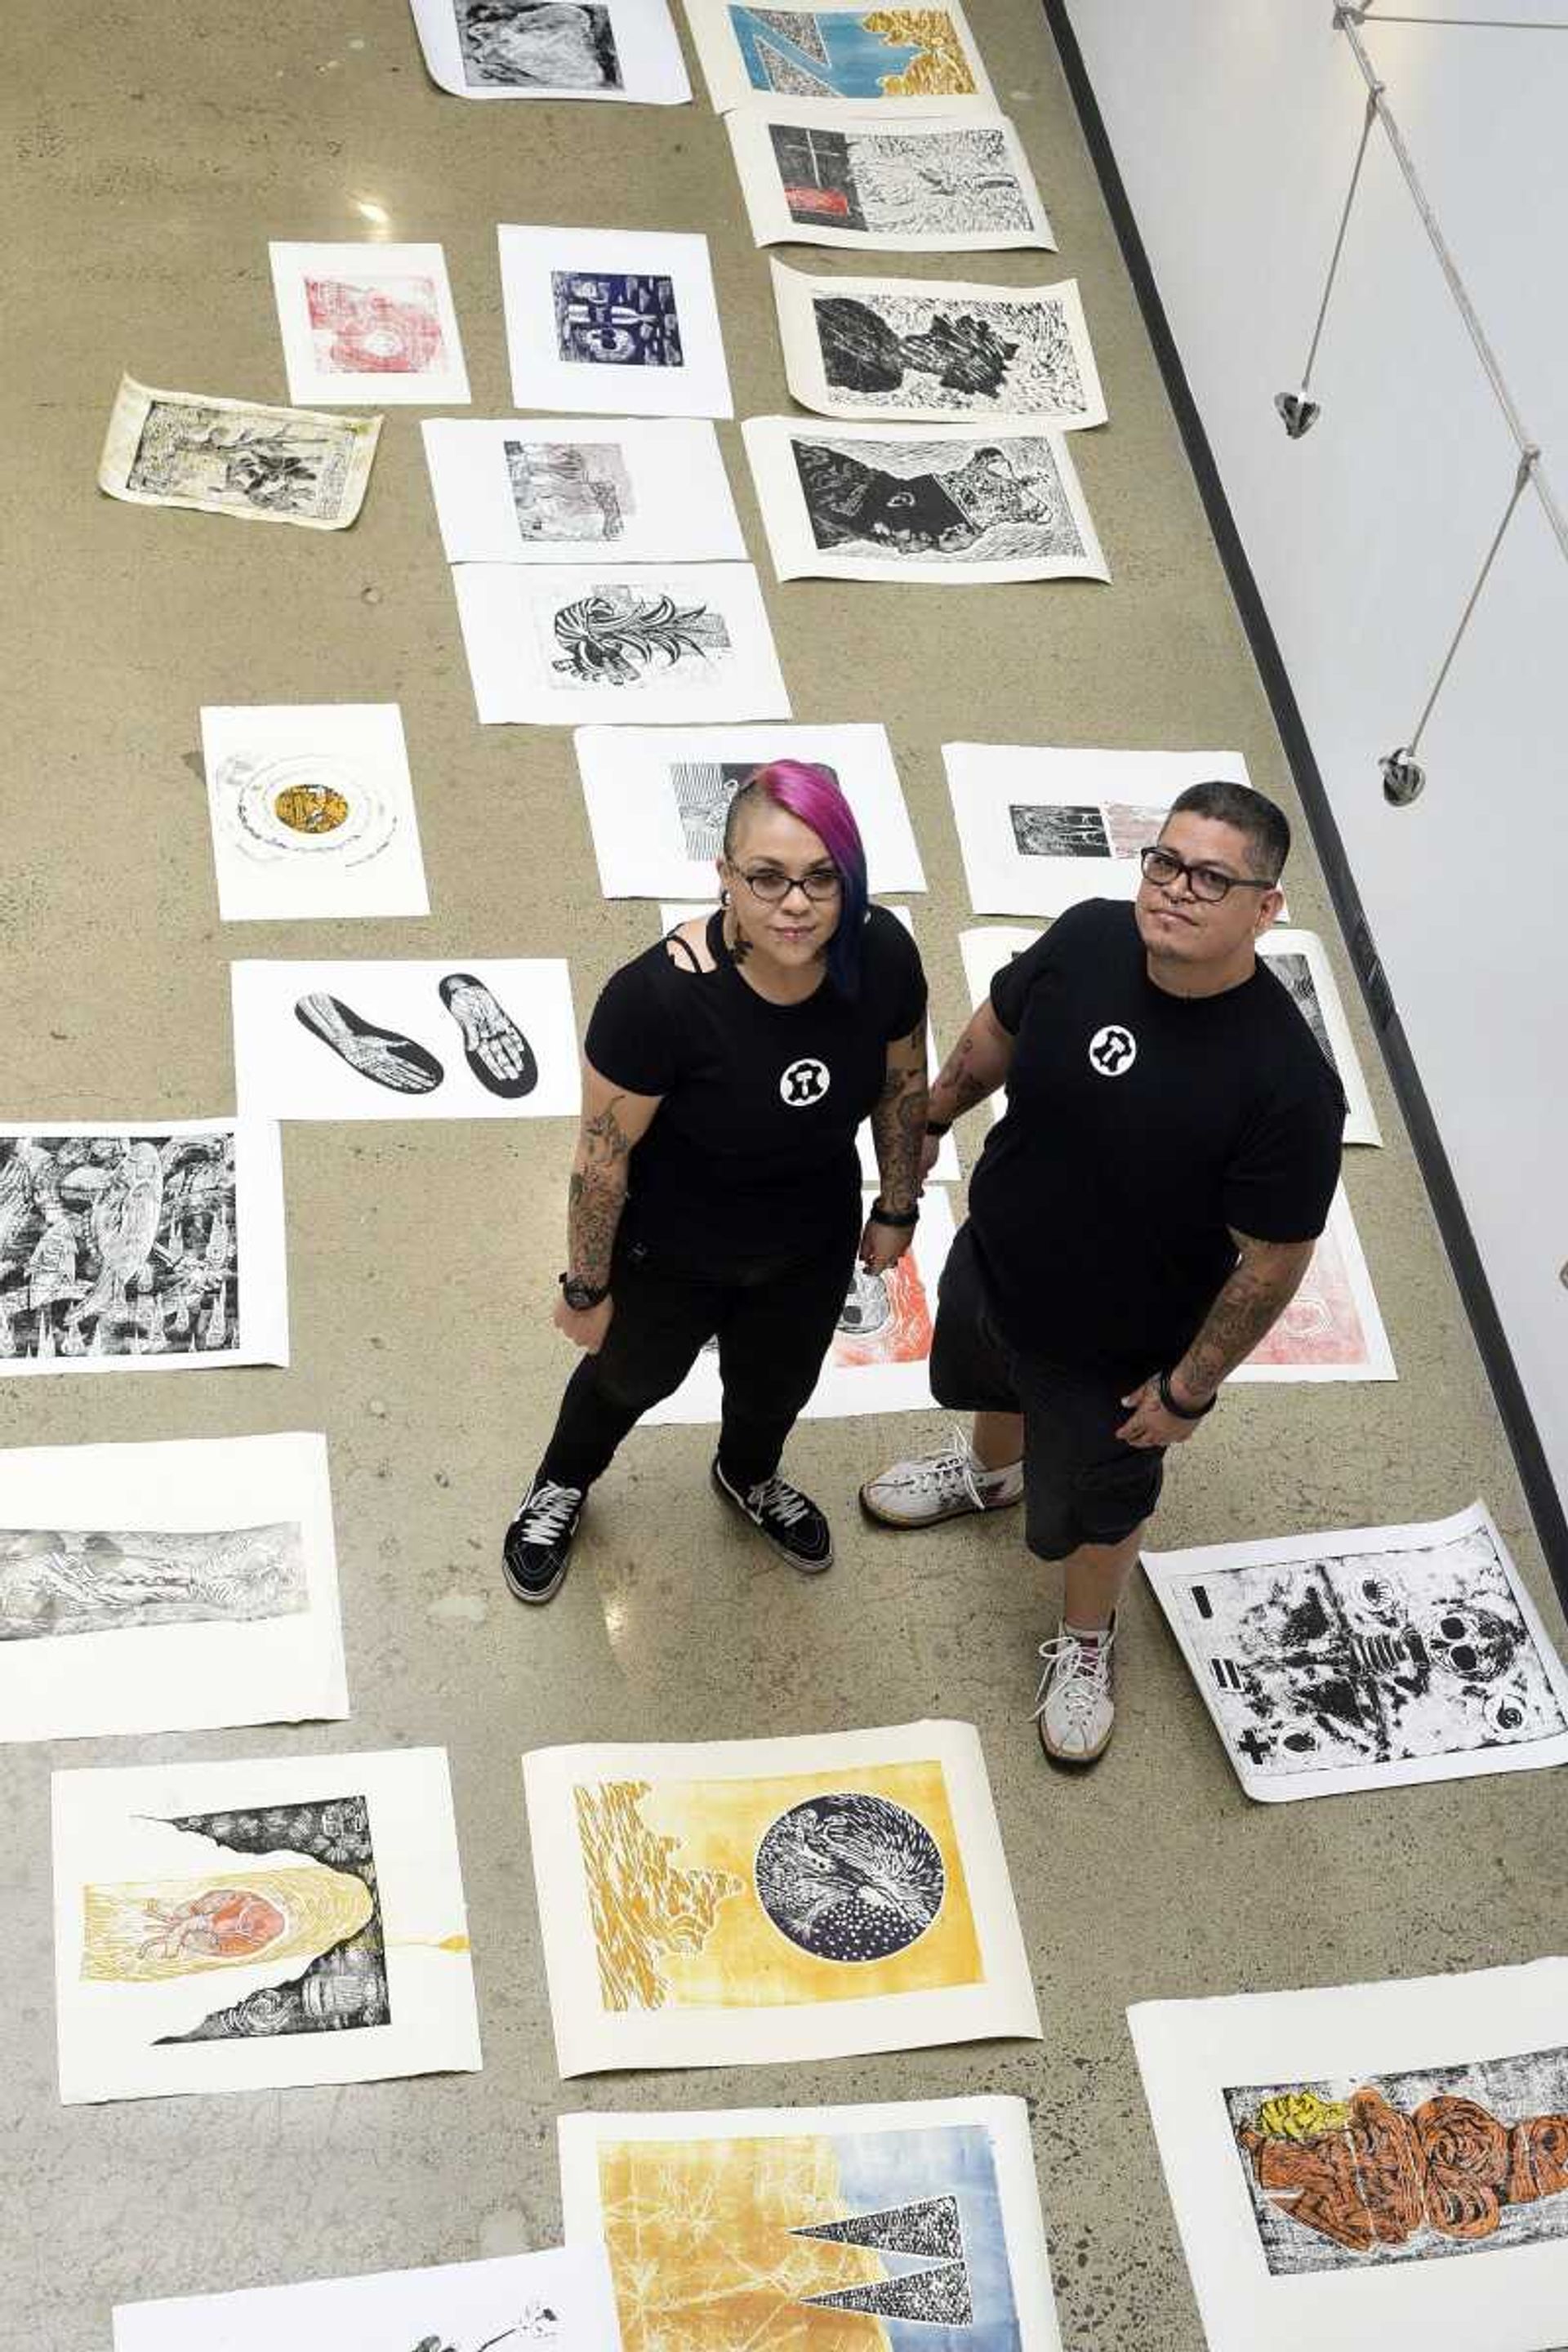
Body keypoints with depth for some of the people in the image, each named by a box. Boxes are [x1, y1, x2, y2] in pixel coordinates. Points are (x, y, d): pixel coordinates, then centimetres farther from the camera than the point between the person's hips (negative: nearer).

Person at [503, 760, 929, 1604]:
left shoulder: (882, 956, -26)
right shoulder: (658, 996, -39)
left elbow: (902, 1082, -5)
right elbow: (603, 1157, -24)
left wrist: (898, 1209, 7)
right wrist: (586, 1288, -12)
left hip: (813, 1248, 3)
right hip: (673, 1257, -3)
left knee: (776, 1387, 31)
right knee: (633, 1377, 28)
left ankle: (748, 1478, 68)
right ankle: (560, 1488, 62)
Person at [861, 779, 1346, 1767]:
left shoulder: (1288, 1081, -37)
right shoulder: (1090, 938, -24)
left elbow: (1275, 1257, -25)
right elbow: (998, 1030, -1)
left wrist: (1191, 1387, -15)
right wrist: (930, 1119, 12)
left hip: (1120, 1346, -4)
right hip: (992, 1261, 5)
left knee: (1097, 1506, 23)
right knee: (993, 1384, 37)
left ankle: (1088, 1644, 55)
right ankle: (988, 1470, 72)